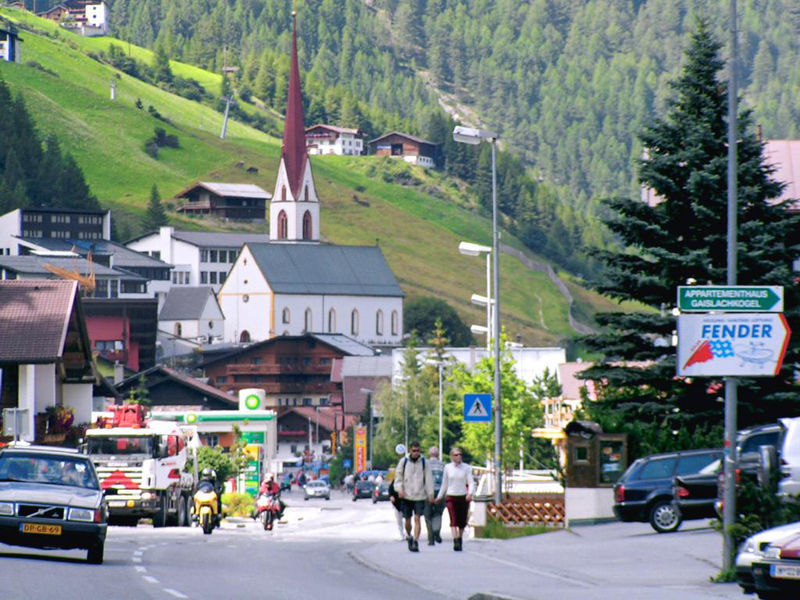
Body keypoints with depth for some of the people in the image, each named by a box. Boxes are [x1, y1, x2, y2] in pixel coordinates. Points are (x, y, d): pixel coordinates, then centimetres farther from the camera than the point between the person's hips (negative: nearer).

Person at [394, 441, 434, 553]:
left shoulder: (424, 462, 1)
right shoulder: (403, 461, 2)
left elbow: (428, 479, 3)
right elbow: (398, 476, 5)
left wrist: (430, 494, -3)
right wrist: (400, 489, -10)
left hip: (419, 496, -1)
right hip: (406, 496, 1)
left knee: (417, 519, -11)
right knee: (407, 520, 8)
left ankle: (416, 542, -14)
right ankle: (409, 537, 33)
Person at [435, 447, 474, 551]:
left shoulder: (466, 467, 0)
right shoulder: (448, 467, 4)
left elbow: (471, 483, -5)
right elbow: (444, 484, 15)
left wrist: (470, 493, -23)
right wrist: (439, 496, 20)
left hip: (463, 497, 0)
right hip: (451, 497, 0)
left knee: (462, 521, 7)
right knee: (454, 520, -15)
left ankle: (460, 538, 30)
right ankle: (456, 542, -25)